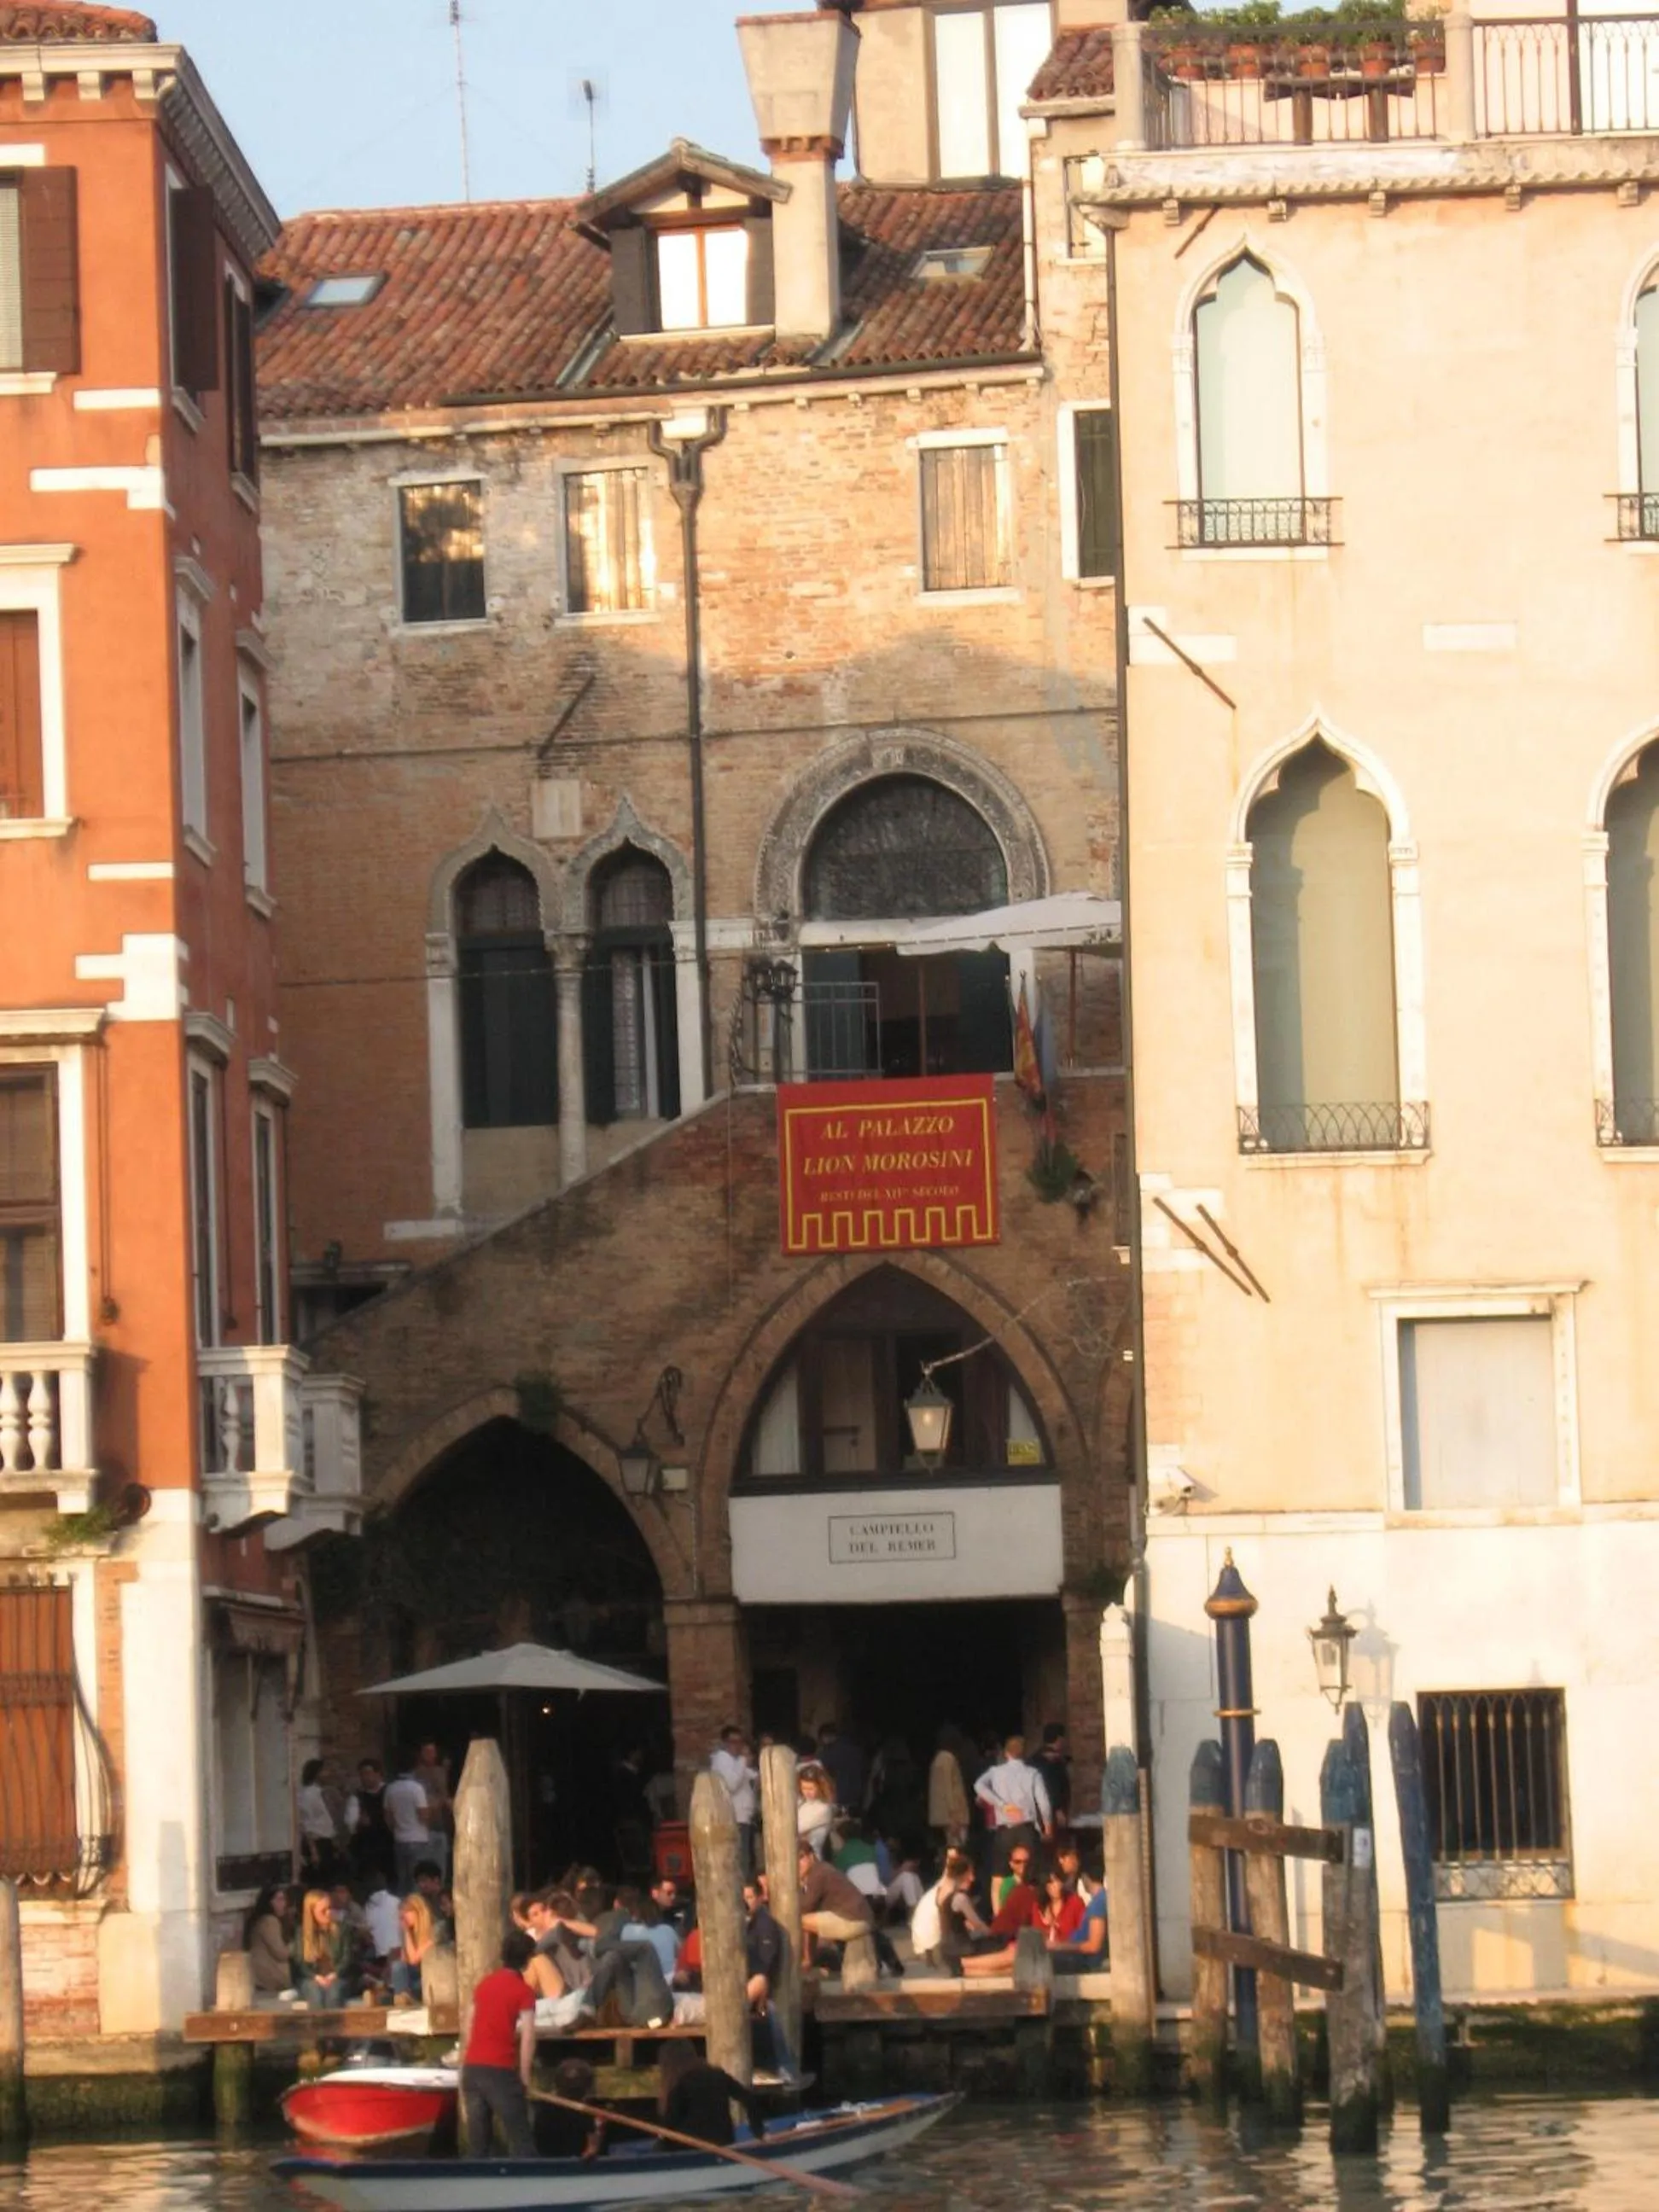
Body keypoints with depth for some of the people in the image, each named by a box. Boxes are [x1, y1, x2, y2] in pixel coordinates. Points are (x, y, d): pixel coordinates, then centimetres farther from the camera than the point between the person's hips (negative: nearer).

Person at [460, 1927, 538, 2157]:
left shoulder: (484, 1984, 14)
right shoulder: (524, 1991, -4)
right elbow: (527, 2037, -10)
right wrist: (524, 2076, -3)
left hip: (471, 2066, 6)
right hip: (501, 2069, -6)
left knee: (477, 2135, 9)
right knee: (519, 2137, -3)